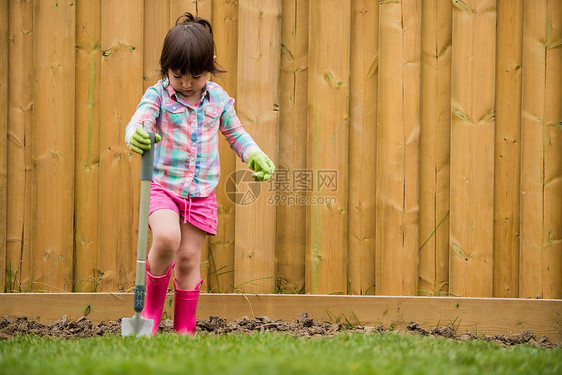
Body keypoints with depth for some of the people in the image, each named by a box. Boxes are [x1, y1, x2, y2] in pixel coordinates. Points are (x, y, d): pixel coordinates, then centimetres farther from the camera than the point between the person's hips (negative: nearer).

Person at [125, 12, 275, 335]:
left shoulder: (218, 98, 4)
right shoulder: (158, 95, -6)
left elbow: (235, 133, 18)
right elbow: (139, 120, -24)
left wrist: (256, 156, 2)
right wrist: (136, 135, -47)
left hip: (202, 193, 3)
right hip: (163, 186, -3)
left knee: (188, 258, 3)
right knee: (167, 239, -27)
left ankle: (184, 329, 15)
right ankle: (152, 307, -4)